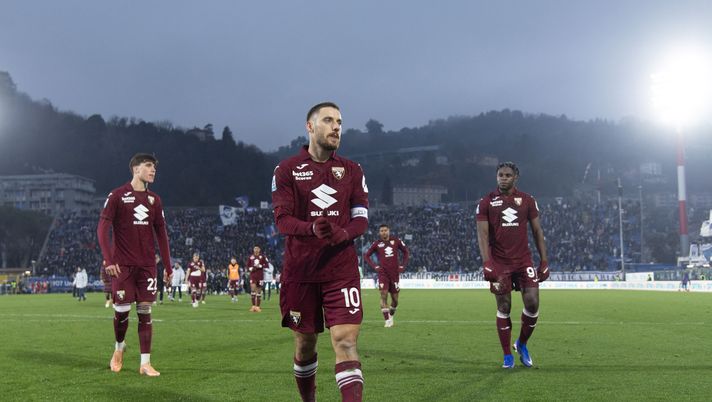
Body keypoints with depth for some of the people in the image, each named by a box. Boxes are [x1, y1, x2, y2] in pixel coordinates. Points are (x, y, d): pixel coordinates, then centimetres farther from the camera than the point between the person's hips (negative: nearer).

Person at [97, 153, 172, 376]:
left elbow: (161, 234, 14)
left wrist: (168, 266, 10)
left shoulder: (154, 200, 11)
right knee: (122, 311, -1)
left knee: (145, 312, -1)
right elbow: (102, 229, -7)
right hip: (123, 265, -3)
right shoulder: (117, 196, -2)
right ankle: (119, 348, 28)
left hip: (147, 266, 3)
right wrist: (109, 260, -17)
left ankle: (145, 363, 1)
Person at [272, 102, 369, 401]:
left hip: (342, 269, 0)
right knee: (304, 343, 11)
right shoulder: (287, 170, 2)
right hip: (300, 271, 0)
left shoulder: (352, 170, 9)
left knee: (346, 340, -11)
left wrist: (343, 234, -18)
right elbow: (282, 221, -6)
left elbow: (361, 219, 5)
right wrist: (313, 228, -27)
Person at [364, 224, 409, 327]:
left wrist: (403, 265, 6)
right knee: (384, 295, -15)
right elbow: (366, 256, 8)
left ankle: (391, 315, 33)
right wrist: (375, 266, -4)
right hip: (383, 273, -2)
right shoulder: (377, 244, -1)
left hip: (395, 273, 2)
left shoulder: (396, 241, 2)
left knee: (395, 299, 6)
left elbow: (405, 251, 15)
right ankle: (387, 320, -11)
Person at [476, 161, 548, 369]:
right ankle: (507, 356, 12)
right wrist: (486, 263, -17)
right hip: (499, 263, -2)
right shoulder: (486, 202, 1)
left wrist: (544, 261, 4)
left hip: (523, 261, 2)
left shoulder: (527, 201, 7)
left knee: (532, 303, -6)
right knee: (504, 308, 1)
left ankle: (522, 344, 19)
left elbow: (537, 231, 10)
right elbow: (482, 234, -5)